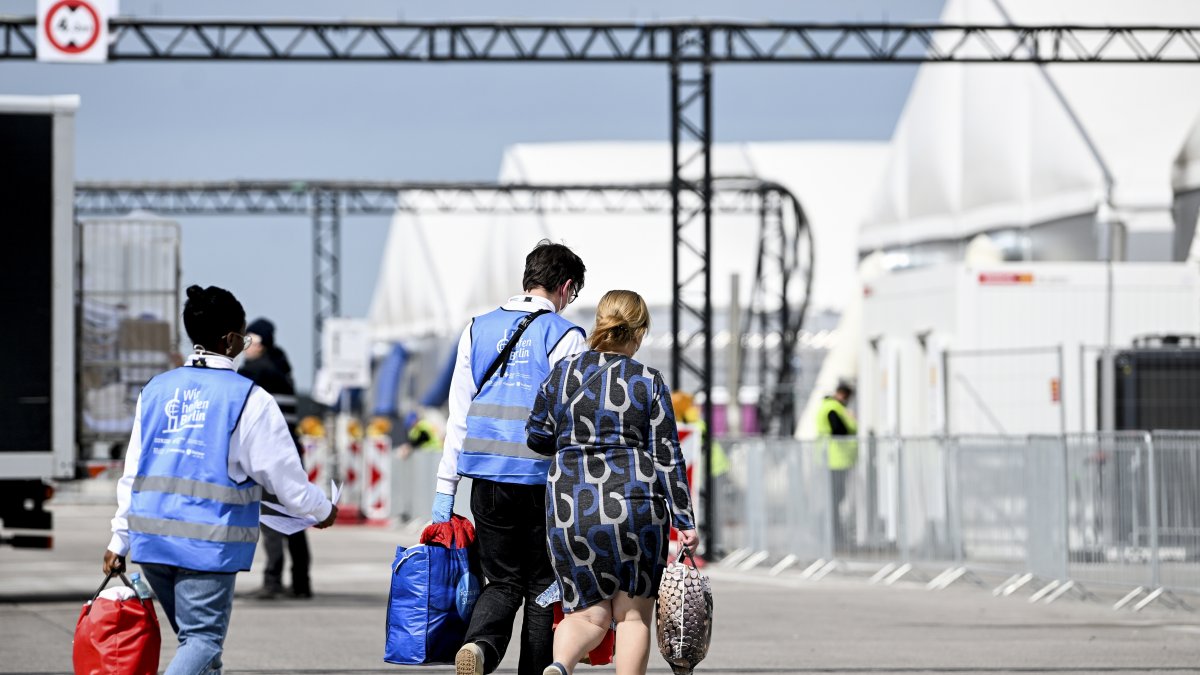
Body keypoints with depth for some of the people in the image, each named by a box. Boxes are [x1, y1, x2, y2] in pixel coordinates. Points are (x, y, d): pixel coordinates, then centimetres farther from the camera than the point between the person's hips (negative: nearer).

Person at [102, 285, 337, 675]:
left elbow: (133, 472, 13)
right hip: (208, 544, -6)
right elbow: (283, 473, -1)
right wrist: (322, 510, 17)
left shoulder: (156, 390, 10)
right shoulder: (248, 399, -7)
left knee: (195, 637, 19)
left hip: (152, 538, 6)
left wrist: (120, 539, 19)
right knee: (203, 639, -4)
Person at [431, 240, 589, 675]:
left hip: (487, 478, 4)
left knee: (504, 581, 11)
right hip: (542, 478, -4)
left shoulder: (478, 330, 10)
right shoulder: (565, 337, -5)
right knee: (542, 585, 9)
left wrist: (445, 490, 12)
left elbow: (458, 415, 10)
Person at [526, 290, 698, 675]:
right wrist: (684, 521, 1)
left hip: (571, 503, 2)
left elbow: (537, 436, 15)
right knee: (633, 612, 11)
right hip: (635, 501, -2)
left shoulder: (563, 374, 4)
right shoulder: (648, 382, -2)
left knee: (588, 613, 8)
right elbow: (666, 458, -2)